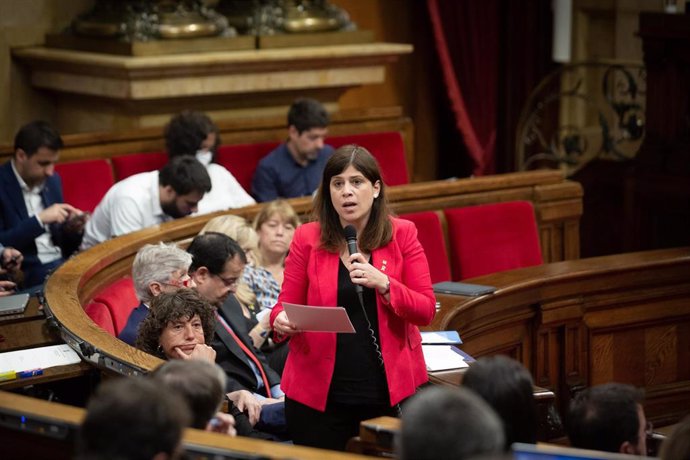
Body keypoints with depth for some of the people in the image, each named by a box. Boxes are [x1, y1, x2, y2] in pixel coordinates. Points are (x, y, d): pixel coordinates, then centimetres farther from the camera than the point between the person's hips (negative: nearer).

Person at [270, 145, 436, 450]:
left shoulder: (402, 235, 0)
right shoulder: (307, 238, 0)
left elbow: (426, 311, -3)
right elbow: (287, 306, 3)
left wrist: (383, 284, -18)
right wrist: (282, 322, -19)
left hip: (390, 388, 0)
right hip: (319, 393, 0)